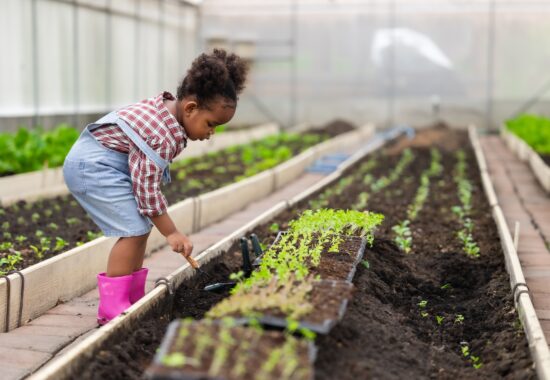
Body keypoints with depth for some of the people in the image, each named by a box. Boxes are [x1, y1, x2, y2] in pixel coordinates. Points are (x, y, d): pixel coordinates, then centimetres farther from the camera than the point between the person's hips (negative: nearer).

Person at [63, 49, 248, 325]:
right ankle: (112, 309, -10)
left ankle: (134, 300, 18)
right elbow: (148, 189, -23)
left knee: (141, 228, 10)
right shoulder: (163, 137, -26)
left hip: (93, 162, 11)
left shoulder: (165, 107, 4)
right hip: (92, 166, -11)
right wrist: (171, 233, -15)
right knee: (135, 230, -15)